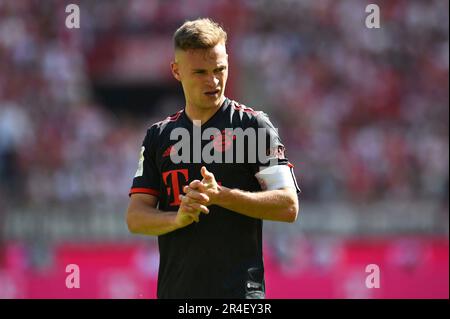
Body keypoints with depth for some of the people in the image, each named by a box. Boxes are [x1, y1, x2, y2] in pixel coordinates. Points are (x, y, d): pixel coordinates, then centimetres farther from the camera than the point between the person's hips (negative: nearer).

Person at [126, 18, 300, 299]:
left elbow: (288, 206, -4)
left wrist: (220, 196, -17)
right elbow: (135, 217, 8)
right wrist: (178, 218, -13)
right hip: (174, 290, 5)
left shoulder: (253, 125, 3)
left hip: (241, 294, -4)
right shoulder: (158, 136, 15)